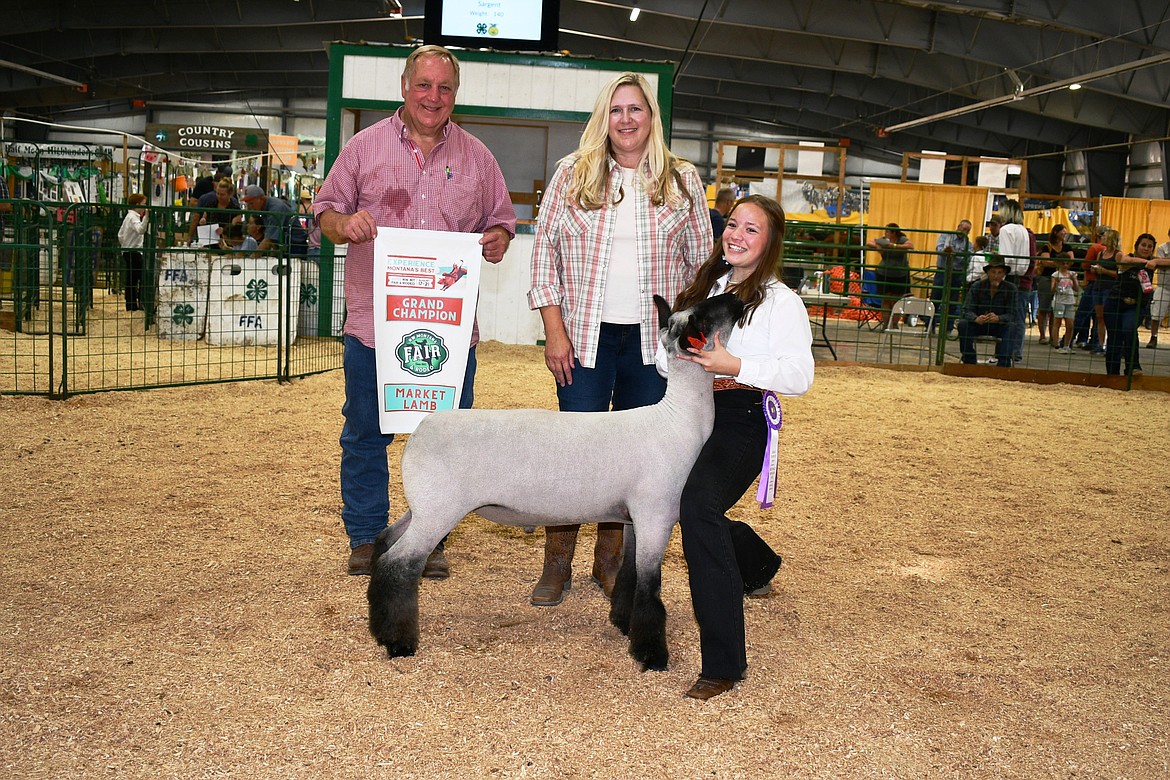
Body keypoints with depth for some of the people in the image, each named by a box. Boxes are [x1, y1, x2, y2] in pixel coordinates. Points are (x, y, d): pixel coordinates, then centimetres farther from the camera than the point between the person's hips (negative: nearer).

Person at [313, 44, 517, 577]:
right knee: (365, 434, 6)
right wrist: (344, 224, -14)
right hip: (373, 319, -1)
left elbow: (500, 220, 16)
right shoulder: (364, 147, 6)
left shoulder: (476, 157, 11)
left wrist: (498, 240, -7)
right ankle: (366, 537, 21)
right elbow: (325, 211, 8)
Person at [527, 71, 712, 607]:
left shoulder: (683, 181, 6)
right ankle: (557, 562, 14)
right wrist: (554, 331, -6)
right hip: (586, 337, -1)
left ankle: (610, 558, 22)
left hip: (654, 341, 1)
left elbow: (701, 264, 9)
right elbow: (544, 252, 1)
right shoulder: (573, 174, 3)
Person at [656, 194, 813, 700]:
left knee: (697, 506, -31)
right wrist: (684, 360, -9)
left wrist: (734, 366, -24)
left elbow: (799, 376, -13)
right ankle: (758, 565, 51)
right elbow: (665, 353, 15)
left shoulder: (780, 301, -3)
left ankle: (724, 663, -27)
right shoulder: (706, 287, 15)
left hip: (743, 418, -8)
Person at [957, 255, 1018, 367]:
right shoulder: (976, 287, -5)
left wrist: (998, 318, -37)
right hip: (979, 324, 1)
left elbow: (1013, 314, -14)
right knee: (963, 324, -27)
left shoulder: (1011, 289, -7)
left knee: (1011, 327, -32)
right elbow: (967, 310, -13)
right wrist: (976, 318, -38)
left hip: (999, 326, -1)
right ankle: (969, 362, -22)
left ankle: (1004, 364, -33)